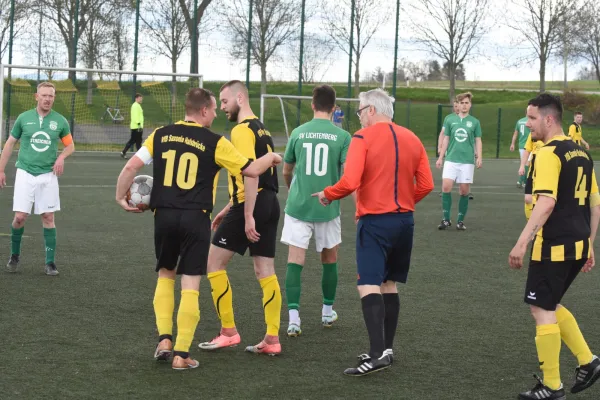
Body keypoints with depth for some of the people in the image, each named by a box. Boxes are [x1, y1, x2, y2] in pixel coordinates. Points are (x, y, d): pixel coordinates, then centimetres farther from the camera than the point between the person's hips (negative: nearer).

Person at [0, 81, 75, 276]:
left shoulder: (60, 121, 0)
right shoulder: (23, 118, 1)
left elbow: (70, 145, 11)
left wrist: (61, 157, -10)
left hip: (48, 175, 1)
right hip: (25, 173, 0)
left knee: (48, 217, 1)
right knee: (20, 217, -5)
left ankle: (50, 262, 9)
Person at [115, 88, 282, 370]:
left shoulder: (161, 135, 5)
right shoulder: (215, 143, -3)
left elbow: (131, 166, -2)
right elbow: (251, 170, 3)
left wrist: (121, 197, 12)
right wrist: (271, 158, 23)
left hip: (164, 215, 3)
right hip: (196, 218, -3)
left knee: (165, 276, 22)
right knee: (190, 286, 2)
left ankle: (164, 339, 11)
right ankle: (182, 354, 1)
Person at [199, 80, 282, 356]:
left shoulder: (242, 130, -11)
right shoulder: (261, 129, 19)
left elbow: (251, 175, -21)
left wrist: (247, 217, -23)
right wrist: (228, 209, 26)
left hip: (251, 206, -9)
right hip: (270, 203, 9)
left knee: (214, 262, 3)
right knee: (265, 271, 8)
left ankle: (228, 332, 4)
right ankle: (272, 339, 8)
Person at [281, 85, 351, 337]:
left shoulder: (298, 133, 2)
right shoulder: (342, 137, -4)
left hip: (298, 206, 0)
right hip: (328, 208, 0)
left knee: (295, 262, -1)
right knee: (329, 259, 18)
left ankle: (293, 317, -12)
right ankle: (328, 312, 31)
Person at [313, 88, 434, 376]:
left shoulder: (363, 138, -10)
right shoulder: (412, 139, 8)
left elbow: (350, 182, -19)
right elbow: (426, 185, 7)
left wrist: (327, 195, -1)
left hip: (375, 222, -7)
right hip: (404, 220, 7)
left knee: (368, 285, -9)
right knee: (389, 284, 17)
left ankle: (378, 354, -20)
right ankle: (386, 348, 20)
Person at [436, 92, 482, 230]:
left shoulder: (474, 122, 5)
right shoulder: (450, 119, 6)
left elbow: (478, 141, 7)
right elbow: (446, 139, 11)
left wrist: (479, 157, -6)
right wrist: (440, 157, 9)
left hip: (467, 161, 0)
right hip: (451, 159, 0)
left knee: (464, 191, 1)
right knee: (446, 187, -12)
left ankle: (460, 221, 13)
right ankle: (446, 219, -2)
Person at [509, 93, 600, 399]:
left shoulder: (548, 154, -14)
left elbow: (546, 202, -24)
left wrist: (521, 243, -25)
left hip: (553, 246, -9)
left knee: (541, 310, 1)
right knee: (550, 306, 22)